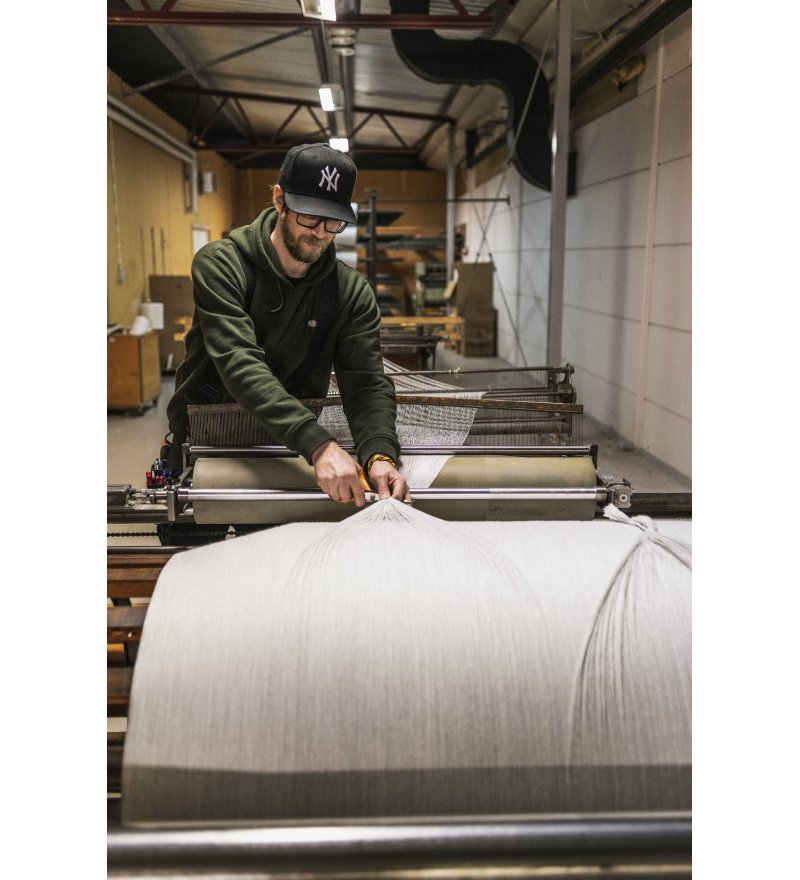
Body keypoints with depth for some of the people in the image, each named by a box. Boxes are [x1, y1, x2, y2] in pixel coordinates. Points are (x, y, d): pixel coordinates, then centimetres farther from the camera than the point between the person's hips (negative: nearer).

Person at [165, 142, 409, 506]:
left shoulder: (353, 292, -5)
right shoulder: (220, 265, -15)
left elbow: (367, 383, -13)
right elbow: (240, 364, -29)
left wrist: (379, 454, -35)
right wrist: (319, 445, -42)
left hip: (292, 455, 2)